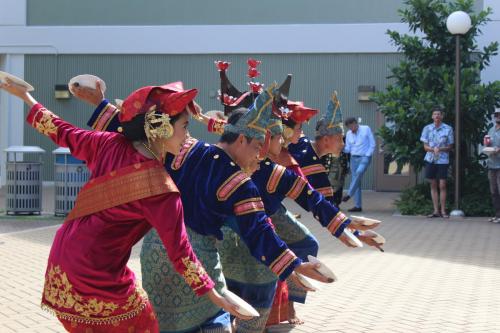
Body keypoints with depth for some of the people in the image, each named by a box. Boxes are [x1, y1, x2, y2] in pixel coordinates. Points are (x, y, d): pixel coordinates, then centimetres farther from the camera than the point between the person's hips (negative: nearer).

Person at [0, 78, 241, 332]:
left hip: (62, 255, 7)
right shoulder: (160, 189, -21)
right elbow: (179, 251, -16)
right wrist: (214, 295, -7)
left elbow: (63, 133, 10)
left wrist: (25, 96, 26)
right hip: (96, 274, -7)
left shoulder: (110, 145, -5)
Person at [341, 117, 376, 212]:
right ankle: (358, 206, -1)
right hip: (354, 158, 4)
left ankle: (349, 194, -30)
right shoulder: (348, 134, 10)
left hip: (365, 157, -4)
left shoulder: (366, 129, -1)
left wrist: (367, 156, -11)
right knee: (355, 180, -2)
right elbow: (347, 149, 9)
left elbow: (372, 144, -1)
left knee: (359, 172, -32)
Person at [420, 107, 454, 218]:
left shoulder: (448, 129, -1)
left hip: (443, 160, -2)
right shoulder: (427, 128, 4)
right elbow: (425, 146, 4)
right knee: (433, 185, 5)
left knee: (442, 185, -4)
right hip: (430, 159, 2)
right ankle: (436, 211, 9)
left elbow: (450, 146, 3)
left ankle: (443, 211, 2)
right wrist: (433, 149, -16)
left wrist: (440, 149, -15)